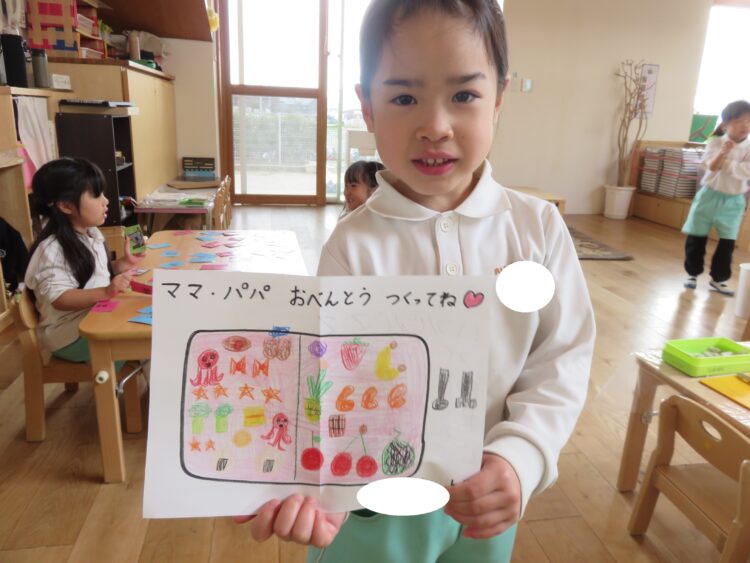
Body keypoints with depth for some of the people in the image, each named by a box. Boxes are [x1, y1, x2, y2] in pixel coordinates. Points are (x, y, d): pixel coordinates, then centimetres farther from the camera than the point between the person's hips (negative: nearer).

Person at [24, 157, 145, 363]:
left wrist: (124, 263, 2)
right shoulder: (52, 250, -20)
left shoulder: (92, 234, 7)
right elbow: (60, 299, -27)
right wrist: (106, 292, -38)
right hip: (70, 334, -8)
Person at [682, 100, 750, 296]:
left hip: (733, 201, 1)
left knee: (727, 243, 3)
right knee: (696, 238, 3)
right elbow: (711, 166, -21)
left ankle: (717, 279, 16)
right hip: (710, 196, -1)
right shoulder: (715, 142, -6)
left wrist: (725, 162, -18)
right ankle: (693, 274, 20)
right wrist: (723, 152, -36)